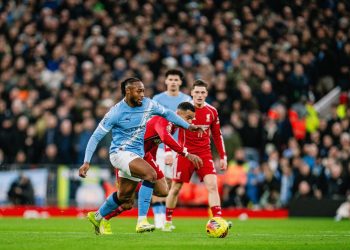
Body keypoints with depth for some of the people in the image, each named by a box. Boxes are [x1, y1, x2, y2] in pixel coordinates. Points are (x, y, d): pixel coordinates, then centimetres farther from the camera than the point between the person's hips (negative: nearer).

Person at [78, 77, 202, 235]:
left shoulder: (148, 104, -1)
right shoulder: (116, 112, -15)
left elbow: (166, 113, 18)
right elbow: (96, 137, -11)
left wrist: (188, 126, 17)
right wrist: (86, 162, -17)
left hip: (137, 155, 7)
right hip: (120, 152, -7)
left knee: (124, 197, 15)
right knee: (151, 174, -29)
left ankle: (97, 217, 41)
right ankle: (142, 222, -28)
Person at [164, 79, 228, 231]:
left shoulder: (212, 112, 3)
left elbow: (217, 135, 14)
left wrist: (223, 156, 10)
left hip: (204, 154, 2)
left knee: (212, 185, -15)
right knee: (176, 188, 5)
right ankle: (168, 221, 22)